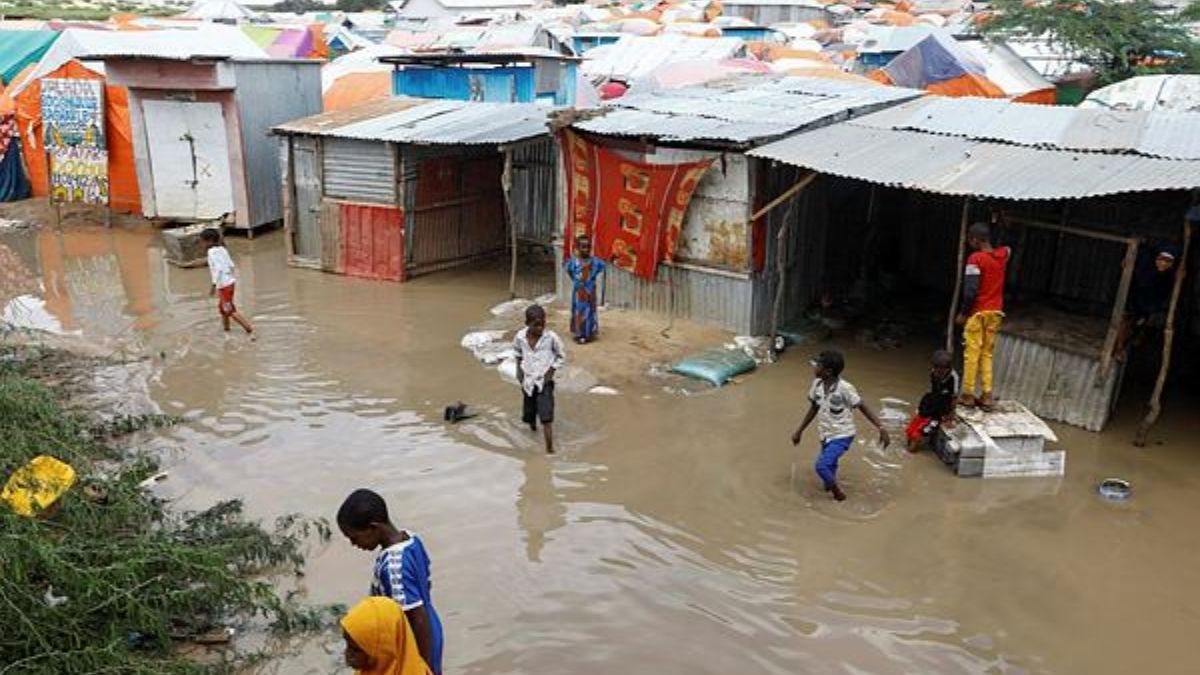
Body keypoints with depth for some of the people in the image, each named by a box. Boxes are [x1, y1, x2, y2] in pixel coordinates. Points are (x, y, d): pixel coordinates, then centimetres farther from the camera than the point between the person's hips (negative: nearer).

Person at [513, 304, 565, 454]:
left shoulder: (551, 337, -17)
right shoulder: (520, 337, -11)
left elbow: (562, 356, -2)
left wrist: (552, 370, -13)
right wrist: (519, 369, 2)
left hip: (545, 381, -3)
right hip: (528, 381, 3)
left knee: (546, 417, -15)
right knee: (528, 415, 17)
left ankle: (550, 450, -11)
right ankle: (532, 422, 54)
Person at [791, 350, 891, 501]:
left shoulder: (844, 388, -25)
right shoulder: (817, 384, -6)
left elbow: (863, 407, -16)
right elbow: (814, 408, 8)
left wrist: (881, 428, -23)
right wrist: (799, 431, 14)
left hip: (842, 436, -6)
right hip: (825, 435, 6)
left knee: (822, 465, -21)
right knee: (829, 466, 20)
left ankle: (837, 491, 6)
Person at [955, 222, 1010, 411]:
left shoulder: (975, 258, -14)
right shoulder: (1003, 254, 5)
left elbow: (971, 290, -19)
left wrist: (963, 313, -9)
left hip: (978, 312, -6)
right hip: (996, 312, 6)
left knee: (972, 353, -2)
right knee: (987, 354, 11)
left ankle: (968, 395, 0)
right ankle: (987, 396, 6)